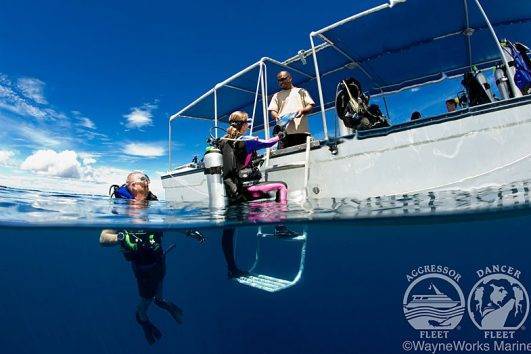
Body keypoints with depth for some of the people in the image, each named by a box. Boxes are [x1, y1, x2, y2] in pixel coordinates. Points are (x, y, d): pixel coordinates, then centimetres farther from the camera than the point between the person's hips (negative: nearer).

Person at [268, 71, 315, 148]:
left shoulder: (301, 91, 23)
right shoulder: (277, 95, 26)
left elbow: (310, 106, 13)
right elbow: (273, 111, 14)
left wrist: (302, 110, -9)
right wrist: (277, 117, -10)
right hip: (284, 132, 1)